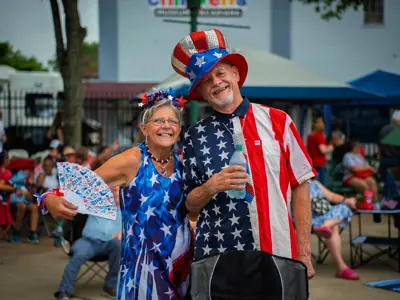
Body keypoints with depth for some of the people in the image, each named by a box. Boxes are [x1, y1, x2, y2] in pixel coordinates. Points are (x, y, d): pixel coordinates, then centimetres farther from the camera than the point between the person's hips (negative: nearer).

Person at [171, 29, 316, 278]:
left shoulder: (277, 122, 1)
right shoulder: (196, 136, 5)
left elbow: (300, 186, 2)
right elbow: (191, 205, 7)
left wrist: (304, 253, -3)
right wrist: (211, 186, -14)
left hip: (279, 255, 0)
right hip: (216, 256, 1)